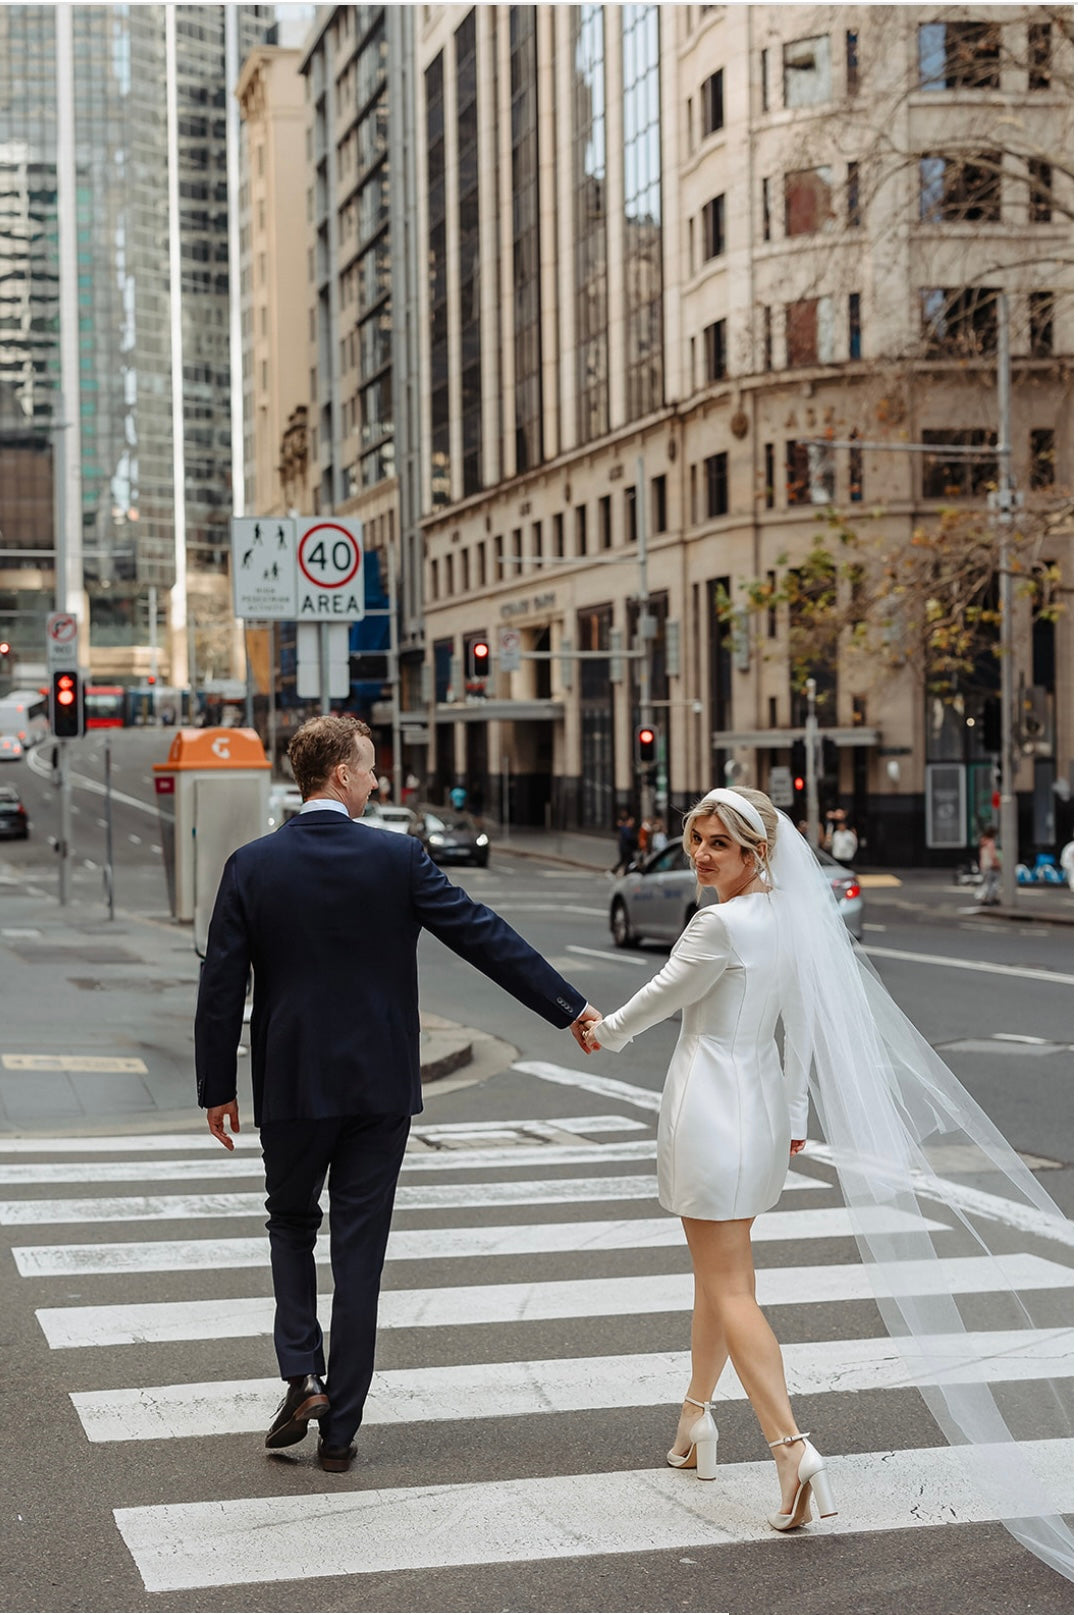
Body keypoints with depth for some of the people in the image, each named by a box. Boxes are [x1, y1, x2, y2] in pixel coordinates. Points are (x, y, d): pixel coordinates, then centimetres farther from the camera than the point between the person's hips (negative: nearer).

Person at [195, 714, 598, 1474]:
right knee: (359, 1253, 6)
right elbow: (484, 936, -6)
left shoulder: (251, 866, -4)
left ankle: (302, 1375, 6)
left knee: (292, 1222, 22)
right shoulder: (397, 857, -8)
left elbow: (221, 985, -3)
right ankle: (340, 1427, 11)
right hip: (379, 1086, -1)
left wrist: (217, 1088, 6)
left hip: (291, 1088, 1)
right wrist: (570, 1006, 1)